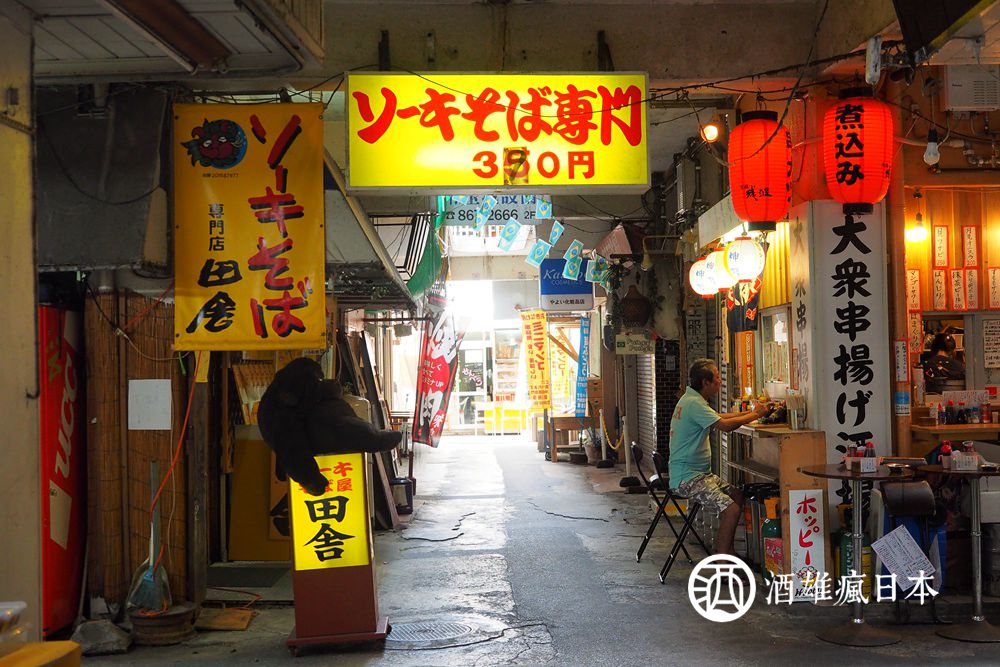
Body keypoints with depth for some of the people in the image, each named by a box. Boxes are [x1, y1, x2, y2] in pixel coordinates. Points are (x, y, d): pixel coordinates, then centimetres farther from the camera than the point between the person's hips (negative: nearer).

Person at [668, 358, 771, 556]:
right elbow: (725, 425, -26)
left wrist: (751, 412, 16)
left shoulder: (691, 400, 14)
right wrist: (754, 415, -12)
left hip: (698, 472, 11)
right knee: (732, 509, -20)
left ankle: (724, 549, 20)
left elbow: (718, 417, 24)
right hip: (687, 476, -11)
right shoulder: (694, 403, -20)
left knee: (737, 495, 15)